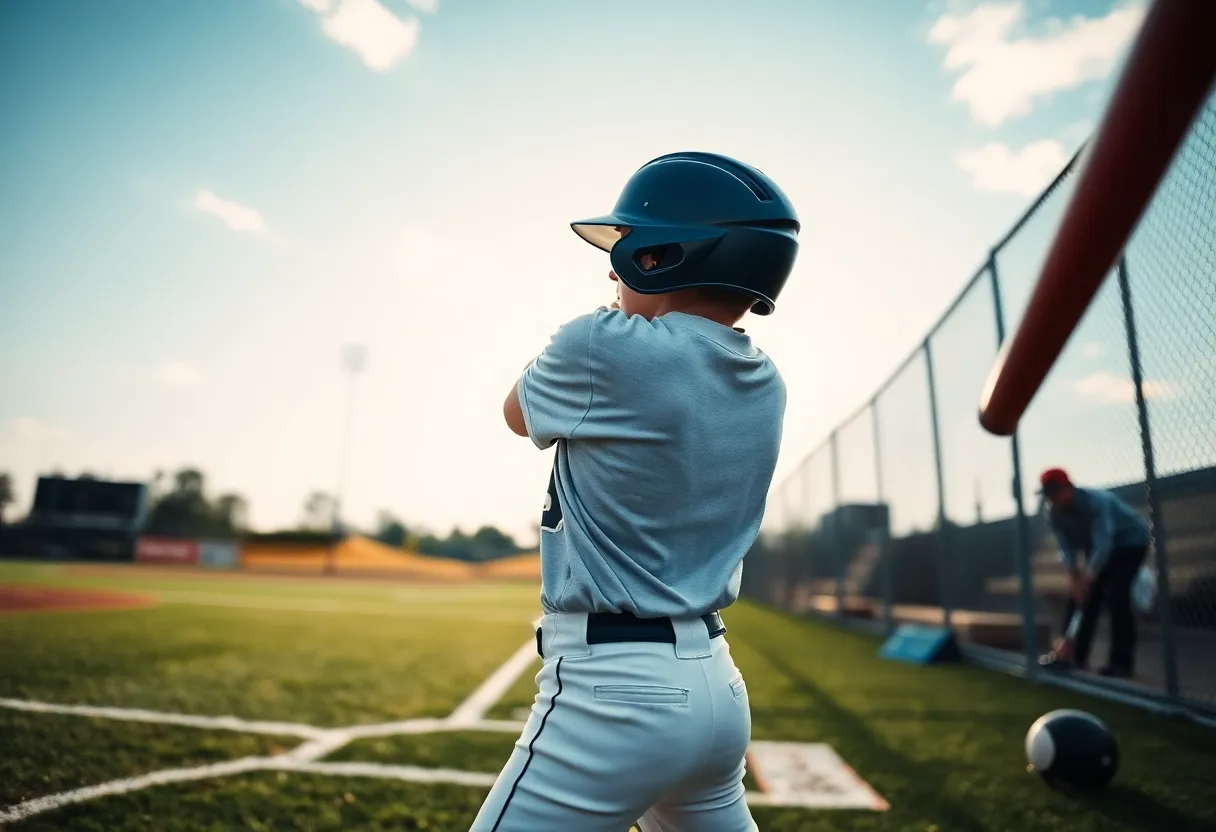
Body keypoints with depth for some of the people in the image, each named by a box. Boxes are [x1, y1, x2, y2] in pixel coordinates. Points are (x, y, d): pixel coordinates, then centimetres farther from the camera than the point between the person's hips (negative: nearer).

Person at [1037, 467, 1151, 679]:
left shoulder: (1096, 501, -36)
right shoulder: (1053, 514, -16)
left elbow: (1103, 544, -42)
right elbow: (1067, 547, -15)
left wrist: (1087, 578, -47)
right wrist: (1074, 575, -31)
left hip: (1130, 541, -7)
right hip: (1097, 546, 7)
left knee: (1116, 595, -22)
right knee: (1079, 594, -2)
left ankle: (1122, 662, -16)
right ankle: (1074, 655, 4)